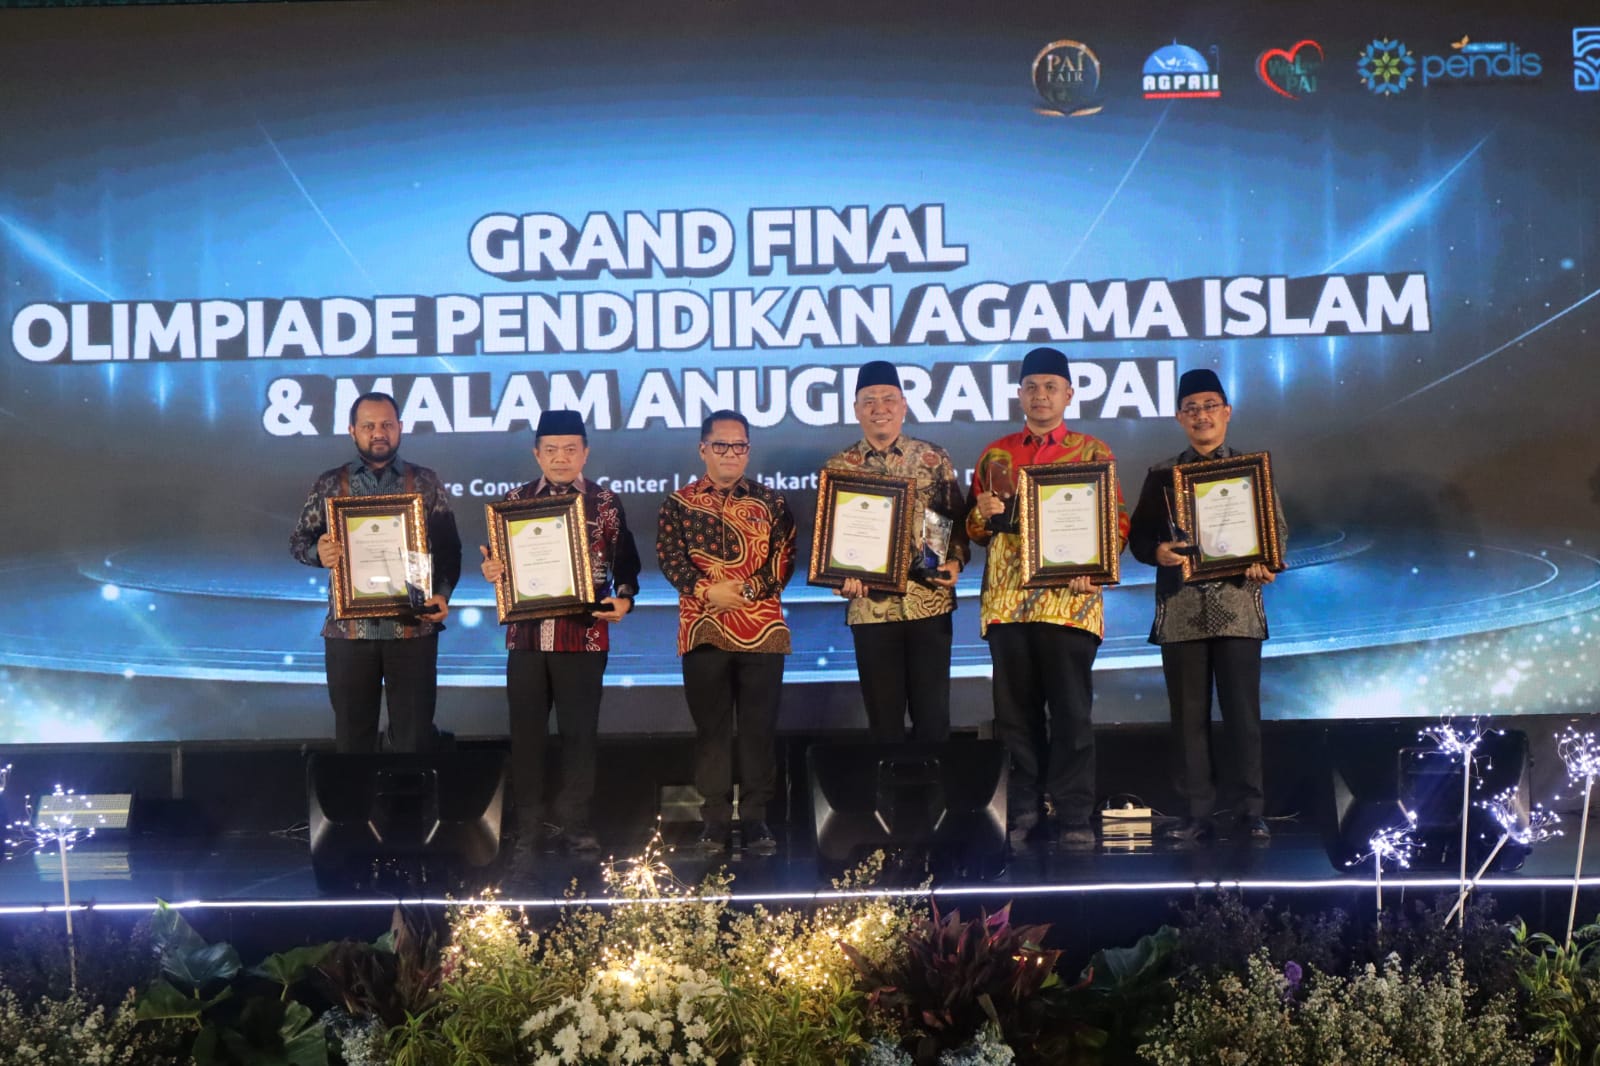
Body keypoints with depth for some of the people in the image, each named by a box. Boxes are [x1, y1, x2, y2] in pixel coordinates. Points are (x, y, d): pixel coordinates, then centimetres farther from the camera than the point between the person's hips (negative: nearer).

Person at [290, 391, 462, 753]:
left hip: (413, 626, 0)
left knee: (415, 734, 3)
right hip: (349, 627, 1)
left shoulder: (426, 482, 7)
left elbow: (448, 547, 4)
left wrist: (443, 594, -12)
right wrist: (318, 552, -14)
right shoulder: (330, 484, 8)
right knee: (352, 734, 7)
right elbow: (299, 539, 9)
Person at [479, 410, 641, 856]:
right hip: (527, 634, 2)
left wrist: (623, 599, -15)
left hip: (585, 635, -1)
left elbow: (625, 562, 3)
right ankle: (528, 830, 16)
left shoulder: (605, 502, 4)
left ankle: (574, 825, 15)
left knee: (580, 732, 4)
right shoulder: (515, 500, 9)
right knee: (526, 733, 5)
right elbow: (497, 560, 10)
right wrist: (490, 571, -13)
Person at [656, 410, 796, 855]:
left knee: (760, 725, 3)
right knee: (711, 726, 5)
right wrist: (706, 590, -17)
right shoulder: (678, 503, 8)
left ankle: (756, 815, 11)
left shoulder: (770, 501, 9)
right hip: (703, 630, 0)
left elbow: (784, 559, 1)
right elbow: (669, 558, -2)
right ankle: (715, 815, 13)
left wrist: (748, 589, -14)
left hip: (762, 631, 0)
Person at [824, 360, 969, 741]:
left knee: (933, 713, 4)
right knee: (884, 716, 7)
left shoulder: (934, 458, 5)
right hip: (870, 605, 0)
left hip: (930, 601, 0)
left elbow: (959, 519, 7)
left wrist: (955, 561, -10)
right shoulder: (838, 467, 4)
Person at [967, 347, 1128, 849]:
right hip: (1006, 598, 3)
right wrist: (984, 512, -4)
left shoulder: (1092, 452, 8)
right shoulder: (995, 455, 16)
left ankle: (1075, 815, 5)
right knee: (1016, 709, 5)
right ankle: (1023, 808, 15)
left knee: (1072, 709, -2)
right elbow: (974, 530, 19)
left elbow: (1118, 521, 5)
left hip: (1069, 597, -2)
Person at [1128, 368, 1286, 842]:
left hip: (1238, 605, -1)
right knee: (1188, 713, 3)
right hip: (1181, 609, 1)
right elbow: (1138, 535, 9)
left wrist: (1265, 565, -12)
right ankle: (1198, 811, 9)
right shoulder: (1161, 475, 12)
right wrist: (1158, 552, -12)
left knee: (1242, 709, -1)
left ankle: (1249, 809, 8)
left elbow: (1278, 529, 8)